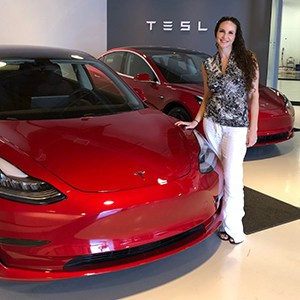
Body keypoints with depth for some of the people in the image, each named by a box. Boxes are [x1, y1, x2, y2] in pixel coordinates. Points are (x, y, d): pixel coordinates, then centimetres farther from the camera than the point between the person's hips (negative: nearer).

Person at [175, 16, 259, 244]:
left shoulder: (248, 60, -3)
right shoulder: (208, 65, 6)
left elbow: (254, 95, -2)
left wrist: (253, 128, -6)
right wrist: (195, 121, 3)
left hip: (236, 127, -3)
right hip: (212, 123, 4)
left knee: (232, 174, -3)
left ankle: (232, 226, 11)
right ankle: (235, 209, 30)